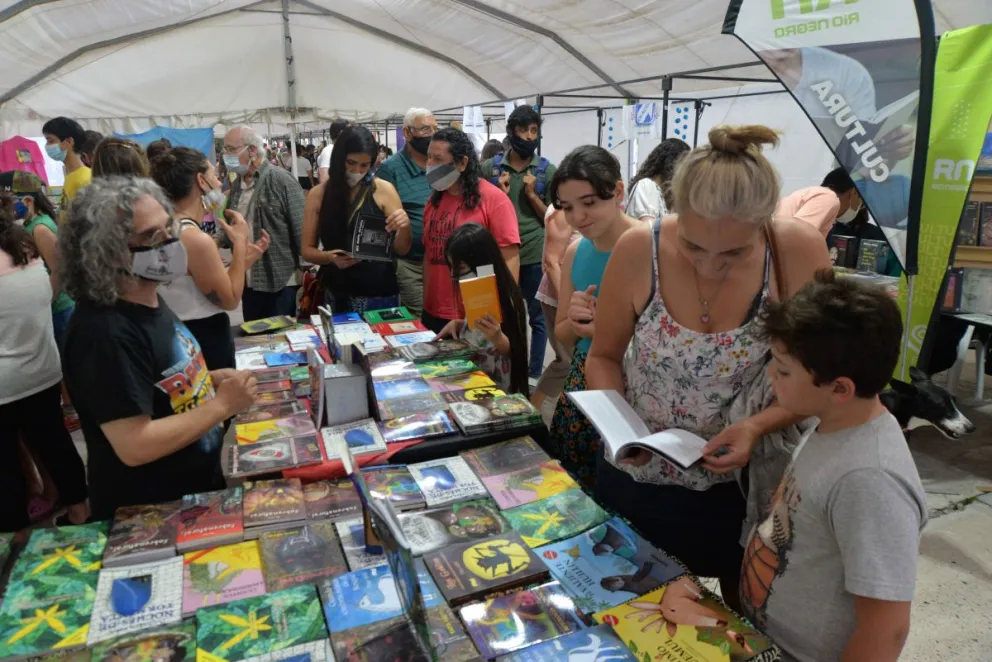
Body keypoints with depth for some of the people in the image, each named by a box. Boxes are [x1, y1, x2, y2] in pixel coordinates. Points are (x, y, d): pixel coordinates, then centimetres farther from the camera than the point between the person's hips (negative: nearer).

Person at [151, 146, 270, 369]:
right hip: (205, 342, -10)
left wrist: (246, 258, 9)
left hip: (184, 337, 10)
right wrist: (239, 241, -11)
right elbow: (230, 299, -15)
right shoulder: (196, 238, -24)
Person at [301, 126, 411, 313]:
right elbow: (307, 250, 3)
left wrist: (404, 227, -23)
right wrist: (330, 257, -18)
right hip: (336, 295, 1)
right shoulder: (319, 194, 0)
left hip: (379, 294, -1)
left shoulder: (383, 190, -4)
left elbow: (401, 250, -2)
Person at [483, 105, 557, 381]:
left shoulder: (548, 170, 0)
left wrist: (532, 194, -11)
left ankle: (534, 375, 22)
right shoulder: (490, 167, 3)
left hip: (536, 256, -1)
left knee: (538, 317, 8)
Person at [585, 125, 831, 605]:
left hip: (744, 481, 0)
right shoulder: (637, 251, -20)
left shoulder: (799, 254, -21)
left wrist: (757, 428, -26)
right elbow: (604, 356, -4)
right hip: (636, 479, 1)